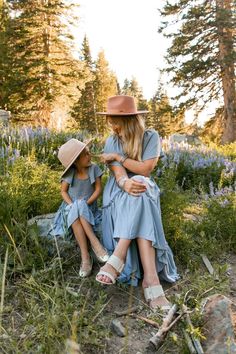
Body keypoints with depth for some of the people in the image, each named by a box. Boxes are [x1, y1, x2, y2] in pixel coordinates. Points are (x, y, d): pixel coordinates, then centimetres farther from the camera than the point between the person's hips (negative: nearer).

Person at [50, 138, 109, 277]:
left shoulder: (94, 169, -6)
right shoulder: (69, 174, -6)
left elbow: (98, 189, -6)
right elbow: (64, 191, 2)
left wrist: (86, 203, -19)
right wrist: (72, 205, -16)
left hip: (89, 207, 0)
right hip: (71, 208, 1)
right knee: (74, 212, -36)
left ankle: (85, 257, -36)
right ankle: (95, 243, -35)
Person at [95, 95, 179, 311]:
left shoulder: (151, 137, -3)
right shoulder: (112, 141, 2)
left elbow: (146, 169, -12)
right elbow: (118, 173, -12)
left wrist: (118, 156, -9)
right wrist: (126, 184, -37)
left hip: (144, 190, 0)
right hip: (119, 192, 1)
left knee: (139, 199, -39)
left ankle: (117, 260, -43)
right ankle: (151, 278, -44)